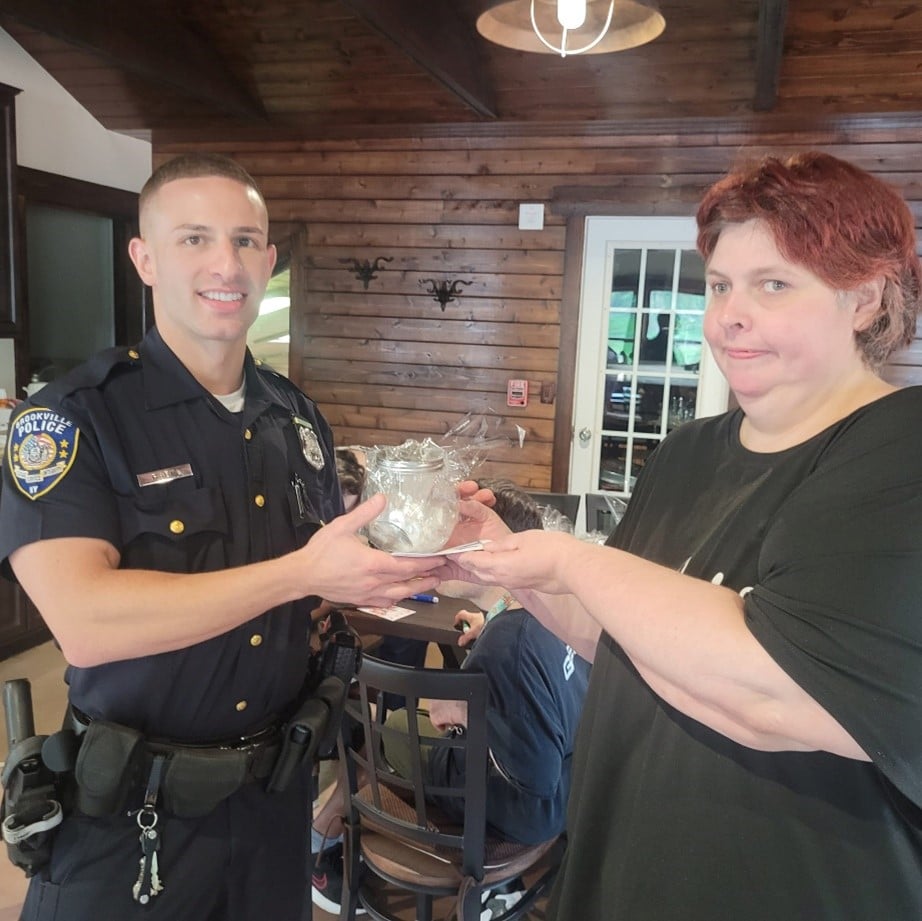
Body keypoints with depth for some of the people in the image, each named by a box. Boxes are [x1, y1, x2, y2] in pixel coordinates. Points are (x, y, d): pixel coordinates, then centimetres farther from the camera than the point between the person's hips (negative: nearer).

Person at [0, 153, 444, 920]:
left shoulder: (296, 414, 3)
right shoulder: (72, 418, -14)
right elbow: (85, 620, -27)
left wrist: (398, 561, -11)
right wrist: (302, 573, -30)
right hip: (135, 808, -4)